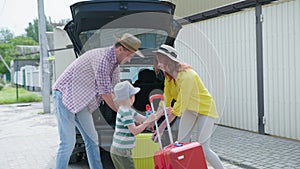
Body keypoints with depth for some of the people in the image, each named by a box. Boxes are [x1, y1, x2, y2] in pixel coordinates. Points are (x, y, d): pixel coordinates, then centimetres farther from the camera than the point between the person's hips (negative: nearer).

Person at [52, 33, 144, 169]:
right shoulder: (102, 58, -24)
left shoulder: (115, 63, 7)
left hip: (80, 101, 10)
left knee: (92, 139, 10)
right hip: (65, 95, -10)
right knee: (68, 142, -10)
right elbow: (105, 93, -23)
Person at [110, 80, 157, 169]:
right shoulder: (126, 112, -20)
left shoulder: (127, 110, 10)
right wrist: (147, 122, -20)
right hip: (122, 151, -10)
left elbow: (143, 119, 10)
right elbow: (134, 131, -22)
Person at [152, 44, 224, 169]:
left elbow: (180, 104, -31)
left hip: (205, 109, -8)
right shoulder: (168, 76, -5)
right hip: (190, 109, 8)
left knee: (203, 149, -8)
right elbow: (166, 99, -3)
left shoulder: (186, 76, -32)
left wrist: (162, 127, -29)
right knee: (181, 144, 3)